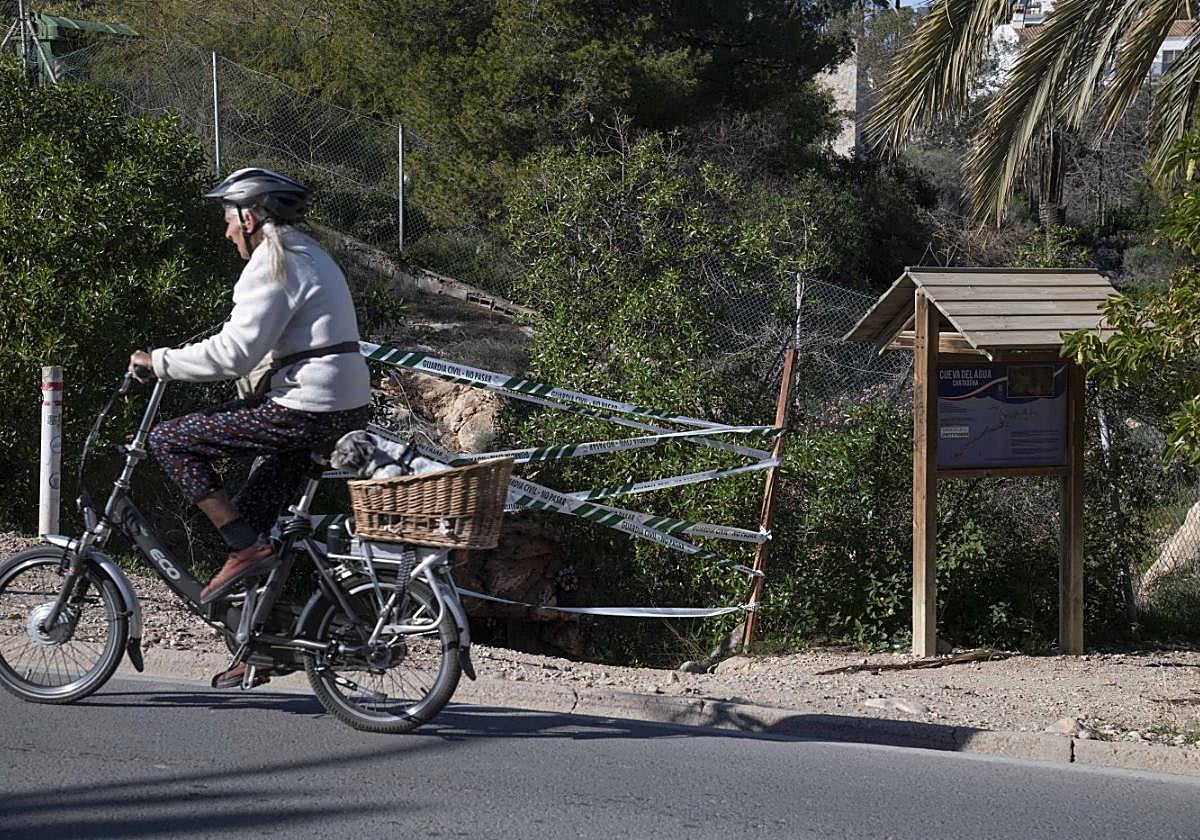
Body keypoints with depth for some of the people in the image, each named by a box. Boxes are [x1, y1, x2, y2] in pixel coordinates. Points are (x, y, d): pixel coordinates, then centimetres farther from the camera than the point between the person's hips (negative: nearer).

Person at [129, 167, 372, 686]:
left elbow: (235, 352, -19)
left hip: (306, 408, -10)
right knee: (251, 513, 17)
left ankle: (247, 550, -8)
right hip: (345, 409, 10)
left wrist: (159, 363, -9)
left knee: (170, 442, -5)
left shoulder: (272, 265, -11)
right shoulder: (309, 257, 21)